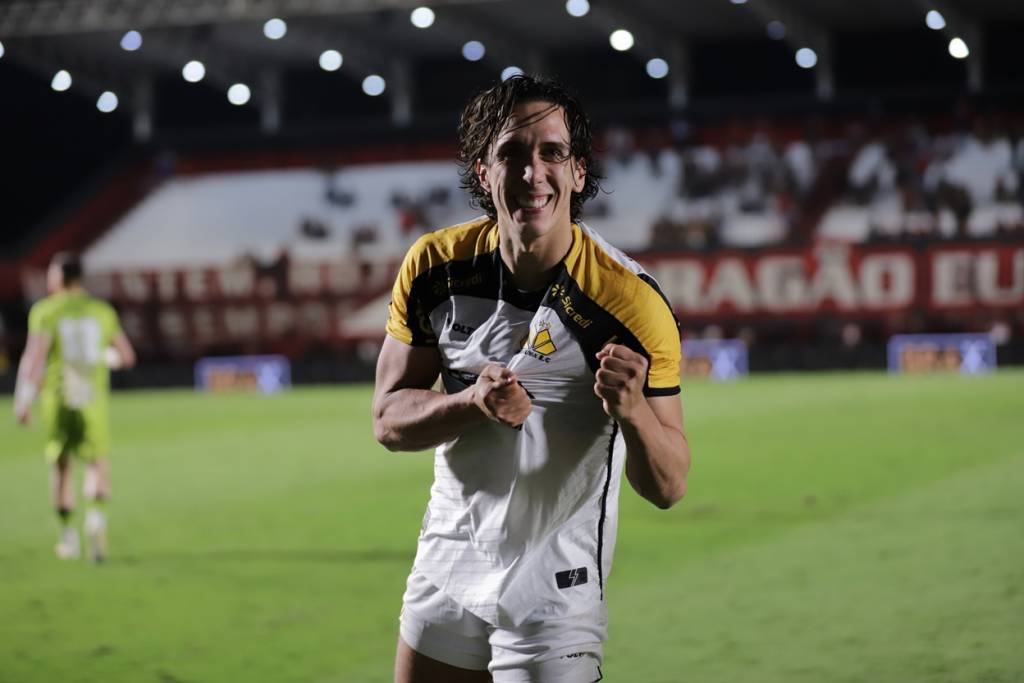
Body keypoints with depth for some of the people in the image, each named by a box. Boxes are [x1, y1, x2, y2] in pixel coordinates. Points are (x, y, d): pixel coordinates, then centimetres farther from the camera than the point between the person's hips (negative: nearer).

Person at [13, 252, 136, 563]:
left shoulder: (45, 311, -2)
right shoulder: (102, 311, 7)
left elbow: (35, 354, -14)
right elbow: (127, 356, 11)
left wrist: (23, 400, -14)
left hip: (57, 397, -1)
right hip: (93, 398, 1)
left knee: (61, 465, 16)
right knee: (97, 464, 3)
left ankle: (68, 534, 21)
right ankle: (95, 515, -26)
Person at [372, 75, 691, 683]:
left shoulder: (632, 303, -19)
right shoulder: (435, 266, -7)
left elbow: (667, 486, -15)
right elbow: (390, 419, -2)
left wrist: (632, 409, -36)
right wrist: (474, 402, -21)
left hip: (554, 587, -4)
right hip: (447, 562, 4)